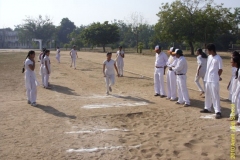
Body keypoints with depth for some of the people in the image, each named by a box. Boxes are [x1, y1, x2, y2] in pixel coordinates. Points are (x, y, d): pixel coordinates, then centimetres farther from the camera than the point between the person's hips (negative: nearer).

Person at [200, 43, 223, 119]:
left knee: (215, 96, -8)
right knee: (207, 94, 18)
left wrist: (217, 77, 1)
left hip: (214, 80, -8)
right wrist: (207, 76, 9)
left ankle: (218, 111, -5)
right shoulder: (209, 57, 10)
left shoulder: (218, 58, -14)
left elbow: (220, 69, -10)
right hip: (207, 79, 9)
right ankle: (207, 108, 31)